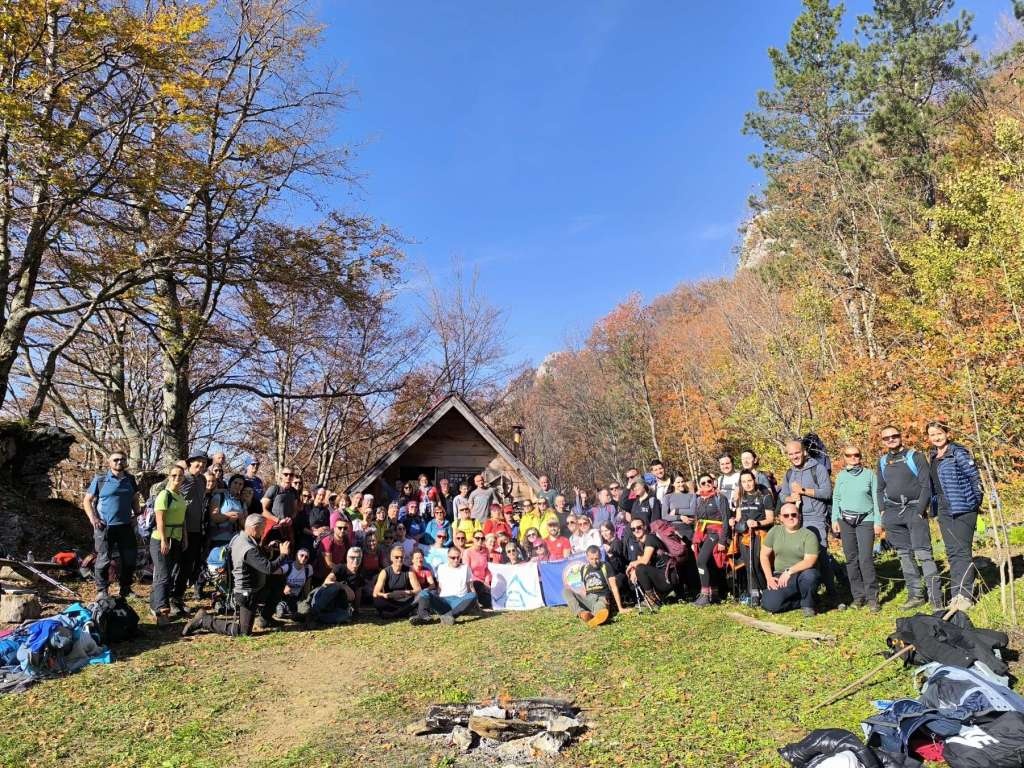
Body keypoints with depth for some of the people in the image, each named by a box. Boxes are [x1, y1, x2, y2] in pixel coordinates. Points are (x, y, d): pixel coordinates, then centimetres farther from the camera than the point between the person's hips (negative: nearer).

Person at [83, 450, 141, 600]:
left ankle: (125, 589, 21)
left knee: (130, 559, 7)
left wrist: (136, 515, 6)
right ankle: (101, 590, 14)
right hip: (105, 526, -4)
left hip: (126, 526, 4)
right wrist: (93, 518, -10)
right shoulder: (100, 480, -2)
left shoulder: (130, 480, 9)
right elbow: (87, 500, 1)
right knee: (103, 560, 1)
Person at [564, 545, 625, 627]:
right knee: (566, 591, -19)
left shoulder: (605, 567, 2)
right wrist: (584, 604, 8)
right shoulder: (583, 569, 14)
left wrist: (620, 608, -8)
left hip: (601, 599, -4)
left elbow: (614, 587, -3)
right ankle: (582, 613, -44)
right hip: (588, 600, 4)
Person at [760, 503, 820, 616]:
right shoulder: (775, 531, 5)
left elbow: (809, 561, -17)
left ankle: (807, 604, -6)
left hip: (802, 575, -2)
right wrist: (769, 578, -4)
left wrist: (789, 571, -26)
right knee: (769, 605, -23)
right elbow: (764, 556, 7)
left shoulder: (809, 535, -6)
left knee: (809, 575, -39)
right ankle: (799, 601, 8)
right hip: (780, 577, 2)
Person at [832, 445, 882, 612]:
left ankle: (872, 597, -4)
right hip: (845, 521, 3)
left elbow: (876, 499, 1)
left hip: (866, 521, -3)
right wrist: (834, 520, 3)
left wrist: (878, 522, -3)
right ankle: (858, 595, 13)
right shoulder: (841, 476, 10)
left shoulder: (869, 474, 2)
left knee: (866, 559, -11)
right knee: (851, 559, 5)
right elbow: (836, 498, 11)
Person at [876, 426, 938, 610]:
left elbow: (926, 485, -5)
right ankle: (915, 595, 16)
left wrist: (920, 511, -12)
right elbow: (880, 489, 19)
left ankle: (936, 597, -6)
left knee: (923, 553, -10)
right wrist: (882, 512, 9)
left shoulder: (915, 456, 0)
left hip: (914, 510, -5)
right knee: (904, 555, 8)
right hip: (893, 513, 5)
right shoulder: (882, 461, 13)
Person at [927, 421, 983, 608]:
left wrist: (976, 501, -9)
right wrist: (933, 505, 15)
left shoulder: (959, 452, -8)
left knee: (963, 551, -4)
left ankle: (965, 594, 2)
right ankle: (955, 594, 16)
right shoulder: (932, 457, 13)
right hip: (943, 510, 7)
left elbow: (975, 477, -9)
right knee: (951, 552, 10)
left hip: (962, 507, -7)